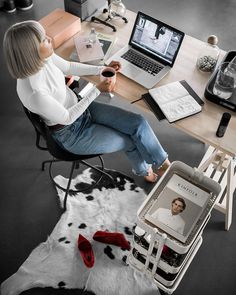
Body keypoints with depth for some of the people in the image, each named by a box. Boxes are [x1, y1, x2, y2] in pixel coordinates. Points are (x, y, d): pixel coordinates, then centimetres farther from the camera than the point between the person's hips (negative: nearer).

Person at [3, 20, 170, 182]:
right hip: (72, 133, -6)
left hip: (79, 107, 7)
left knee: (138, 123, -1)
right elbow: (67, 118, -23)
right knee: (131, 141, 3)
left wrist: (101, 69, 0)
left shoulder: (43, 57, -16)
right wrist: (97, 90, -22)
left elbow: (68, 67, 5)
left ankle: (162, 163, 22)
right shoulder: (34, 93, -38)